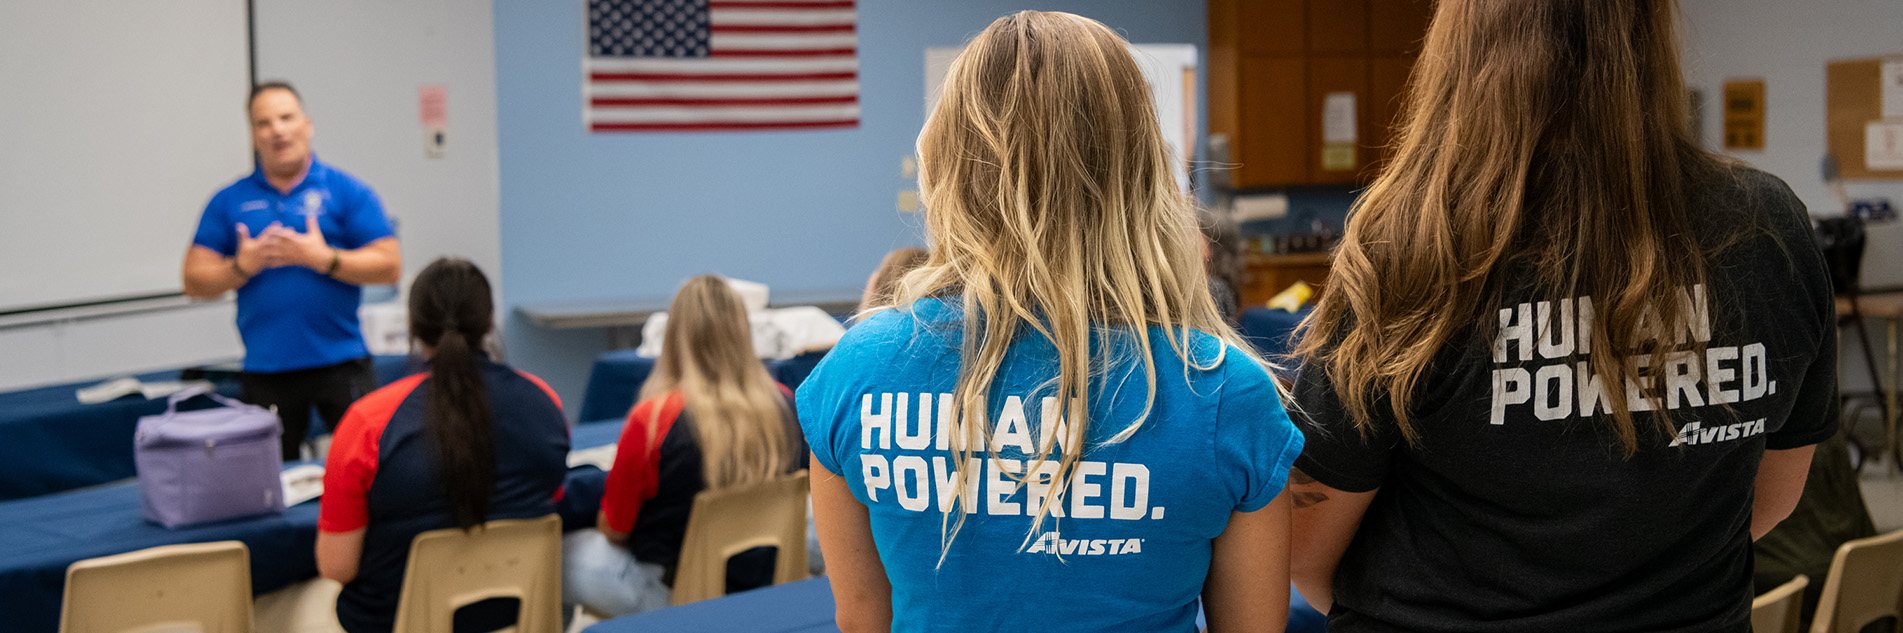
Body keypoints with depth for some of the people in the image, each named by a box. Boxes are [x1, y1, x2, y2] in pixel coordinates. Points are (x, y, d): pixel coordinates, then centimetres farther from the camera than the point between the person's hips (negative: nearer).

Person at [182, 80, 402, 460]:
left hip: (340, 363, -2)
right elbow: (195, 282, 8)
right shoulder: (230, 202, 11)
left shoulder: (346, 191, 4)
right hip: (265, 369, 2)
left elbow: (389, 267, -3)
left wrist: (323, 258, -13)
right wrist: (242, 266, -9)